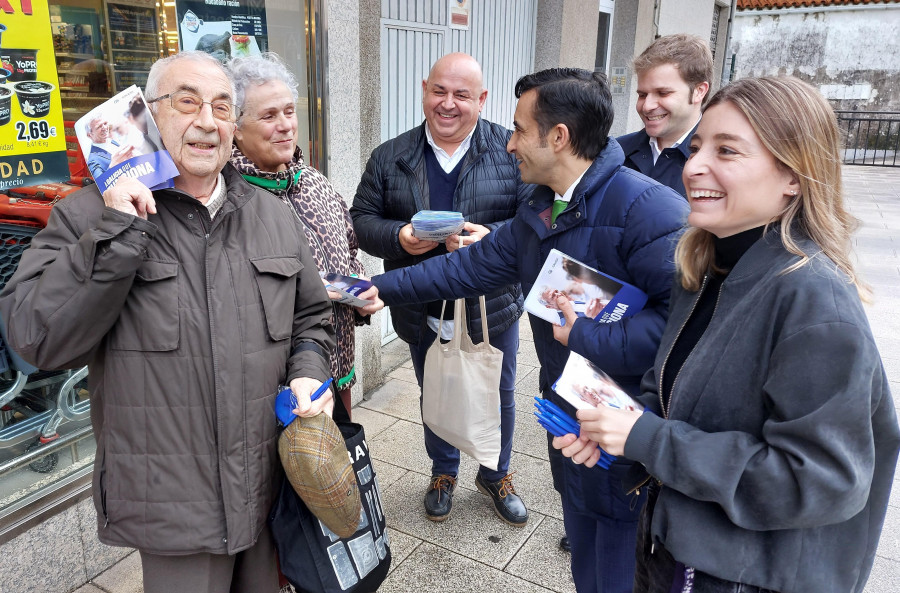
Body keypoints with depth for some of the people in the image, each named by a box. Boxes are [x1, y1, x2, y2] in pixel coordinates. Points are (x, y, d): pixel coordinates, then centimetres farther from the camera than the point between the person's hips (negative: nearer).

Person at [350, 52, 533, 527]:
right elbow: (361, 220, -1)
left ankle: (496, 475, 45)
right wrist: (398, 237, -21)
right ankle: (443, 473, 48)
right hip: (424, 314, 2)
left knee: (499, 398, 18)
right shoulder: (390, 158, -1)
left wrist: (492, 238, -28)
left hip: (493, 310, -1)